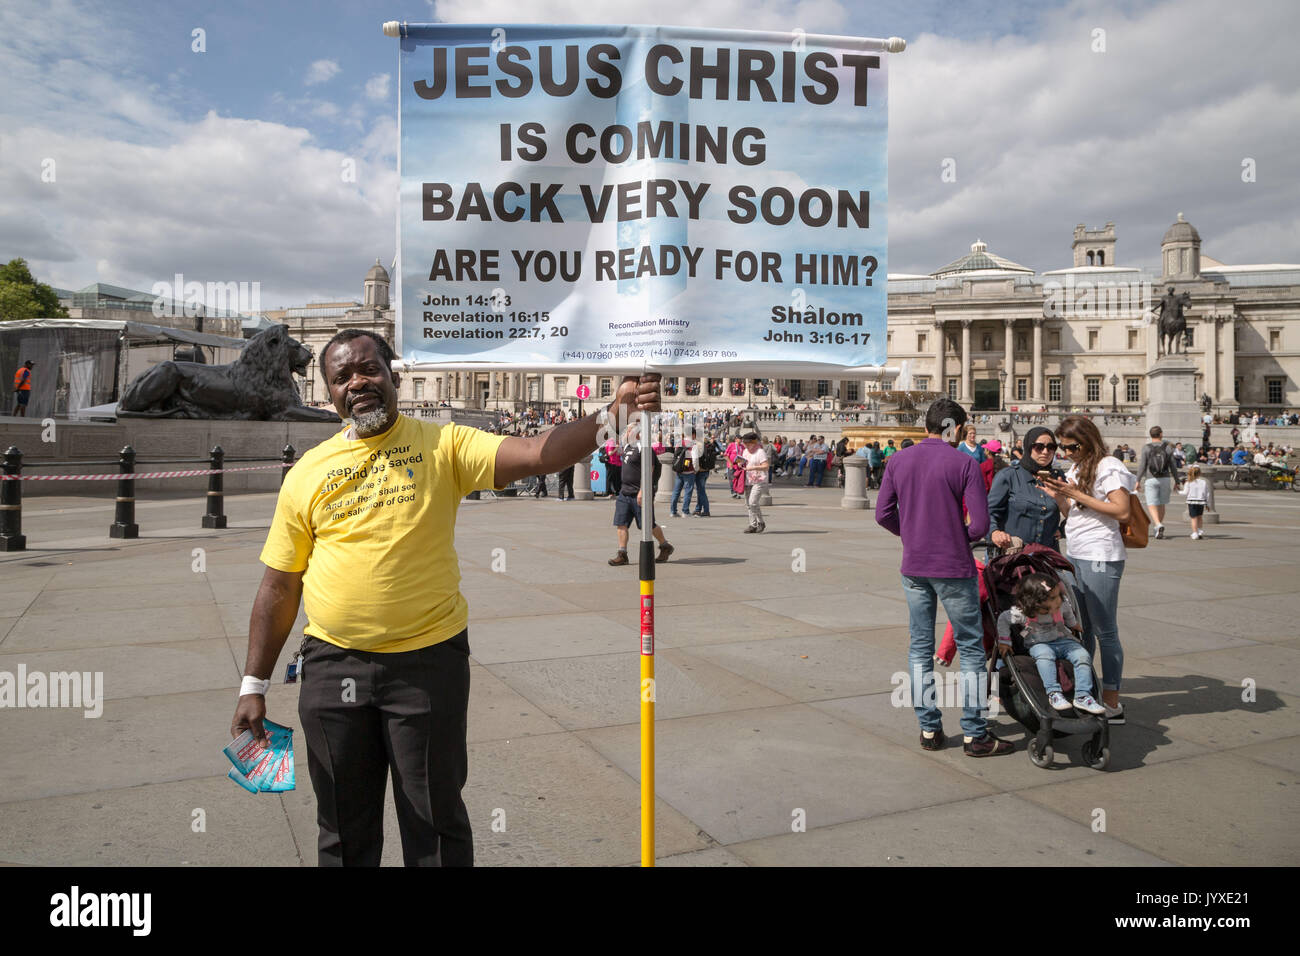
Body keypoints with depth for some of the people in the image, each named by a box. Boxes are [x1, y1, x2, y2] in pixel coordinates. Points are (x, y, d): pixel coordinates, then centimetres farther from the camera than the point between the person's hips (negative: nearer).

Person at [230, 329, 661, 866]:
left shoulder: (441, 445, -4)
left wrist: (612, 416, -33)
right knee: (343, 829, 18)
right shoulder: (307, 473, 3)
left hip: (428, 660, -2)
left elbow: (536, 455, -18)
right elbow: (280, 586, 7)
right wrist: (254, 685, 6)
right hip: (333, 663, 3)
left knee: (435, 821, 12)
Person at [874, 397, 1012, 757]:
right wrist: (960, 537, 7)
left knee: (920, 647, 13)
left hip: (913, 568, 4)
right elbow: (980, 524, -13)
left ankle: (929, 729, 18)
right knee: (971, 649, 7)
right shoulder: (965, 463, -10)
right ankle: (975, 735, 11)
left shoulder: (898, 460, 2)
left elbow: (883, 514, 3)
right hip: (954, 568, -4)